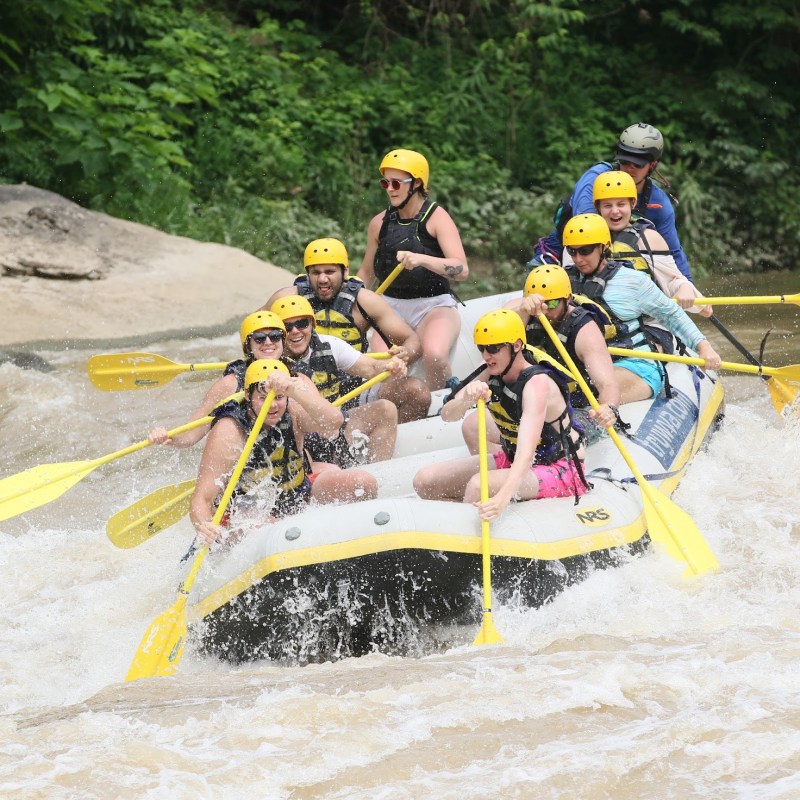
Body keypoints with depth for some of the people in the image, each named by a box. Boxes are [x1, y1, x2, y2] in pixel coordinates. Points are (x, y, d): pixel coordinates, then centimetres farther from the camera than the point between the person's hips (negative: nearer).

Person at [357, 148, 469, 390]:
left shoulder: (437, 218, -7)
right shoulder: (379, 223, 8)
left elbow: (462, 270, -20)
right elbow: (366, 273, 23)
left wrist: (421, 259, -34)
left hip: (435, 306, -4)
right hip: (392, 307, 4)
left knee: (433, 354, -35)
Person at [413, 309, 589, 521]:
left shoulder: (537, 383, -27)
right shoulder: (493, 376, -4)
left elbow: (526, 451, -40)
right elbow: (447, 415, -12)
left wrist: (502, 498, -55)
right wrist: (466, 400, -37)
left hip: (559, 471, -8)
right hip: (512, 460, 8)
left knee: (479, 486, -35)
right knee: (425, 482, -5)